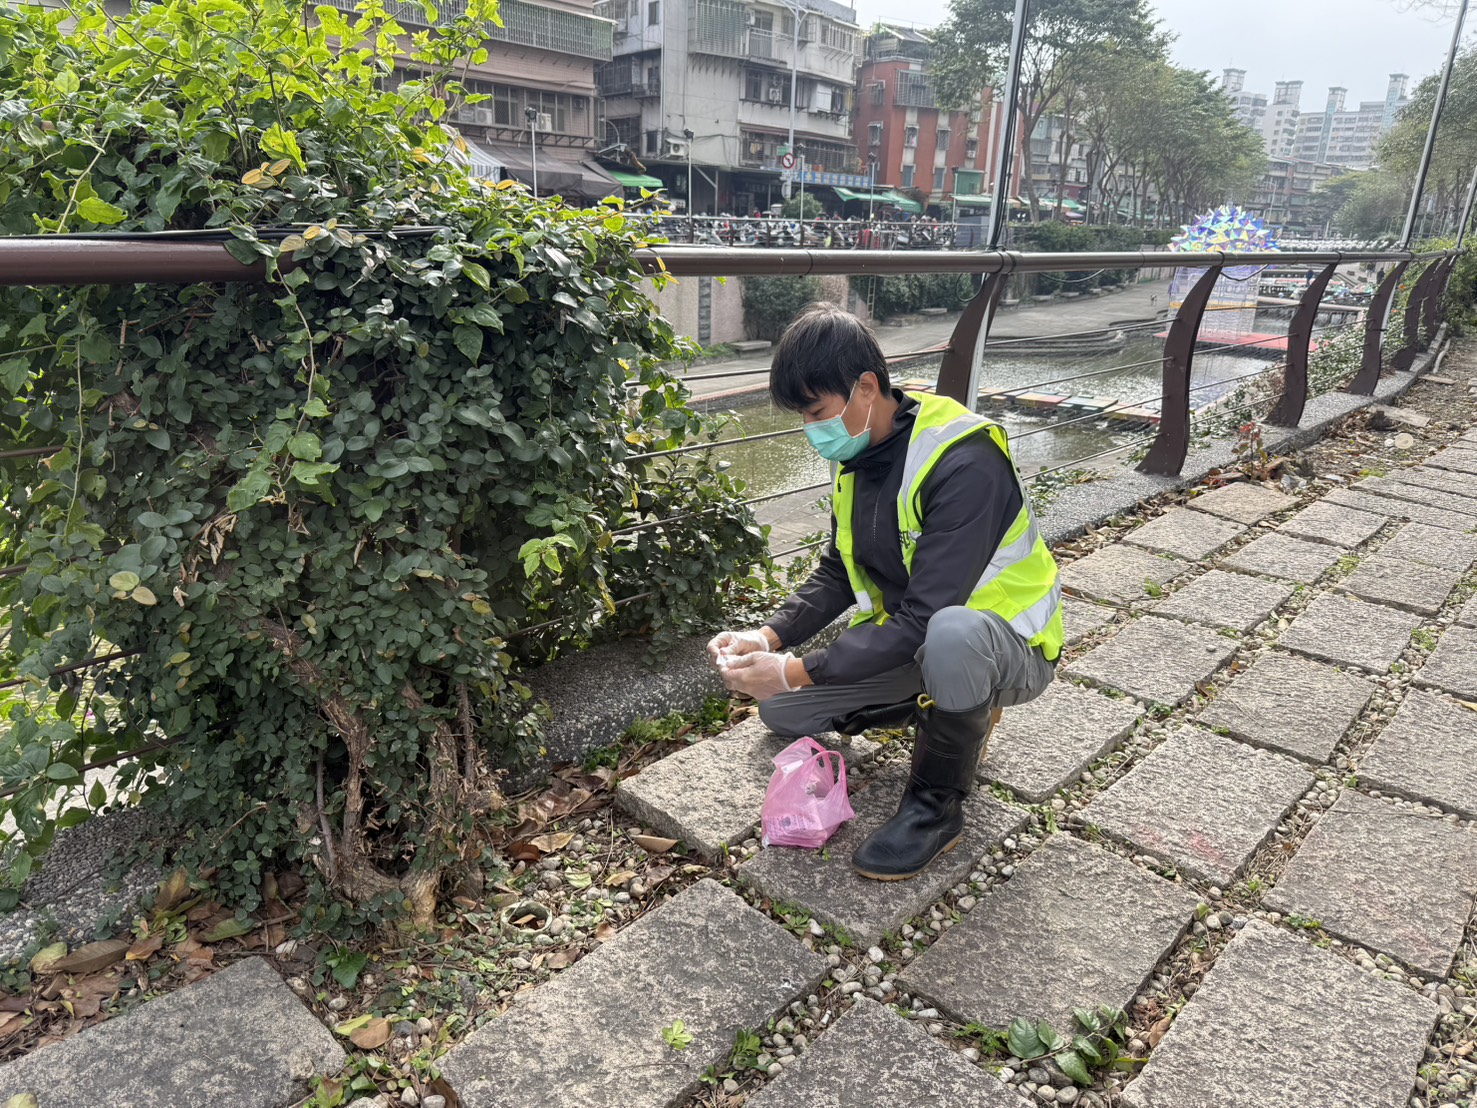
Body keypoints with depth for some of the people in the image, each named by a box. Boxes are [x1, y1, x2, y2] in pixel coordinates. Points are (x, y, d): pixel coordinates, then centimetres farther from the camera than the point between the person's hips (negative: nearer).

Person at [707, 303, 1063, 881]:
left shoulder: (963, 462, -31)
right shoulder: (856, 452, -3)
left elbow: (924, 618, -34)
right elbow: (837, 573, 4)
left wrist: (797, 673, -33)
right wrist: (769, 637, -13)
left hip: (1009, 645, -8)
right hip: (906, 638, 8)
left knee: (951, 635, -44)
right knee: (780, 711, 5)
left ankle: (937, 802, -16)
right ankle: (957, 708, 14)